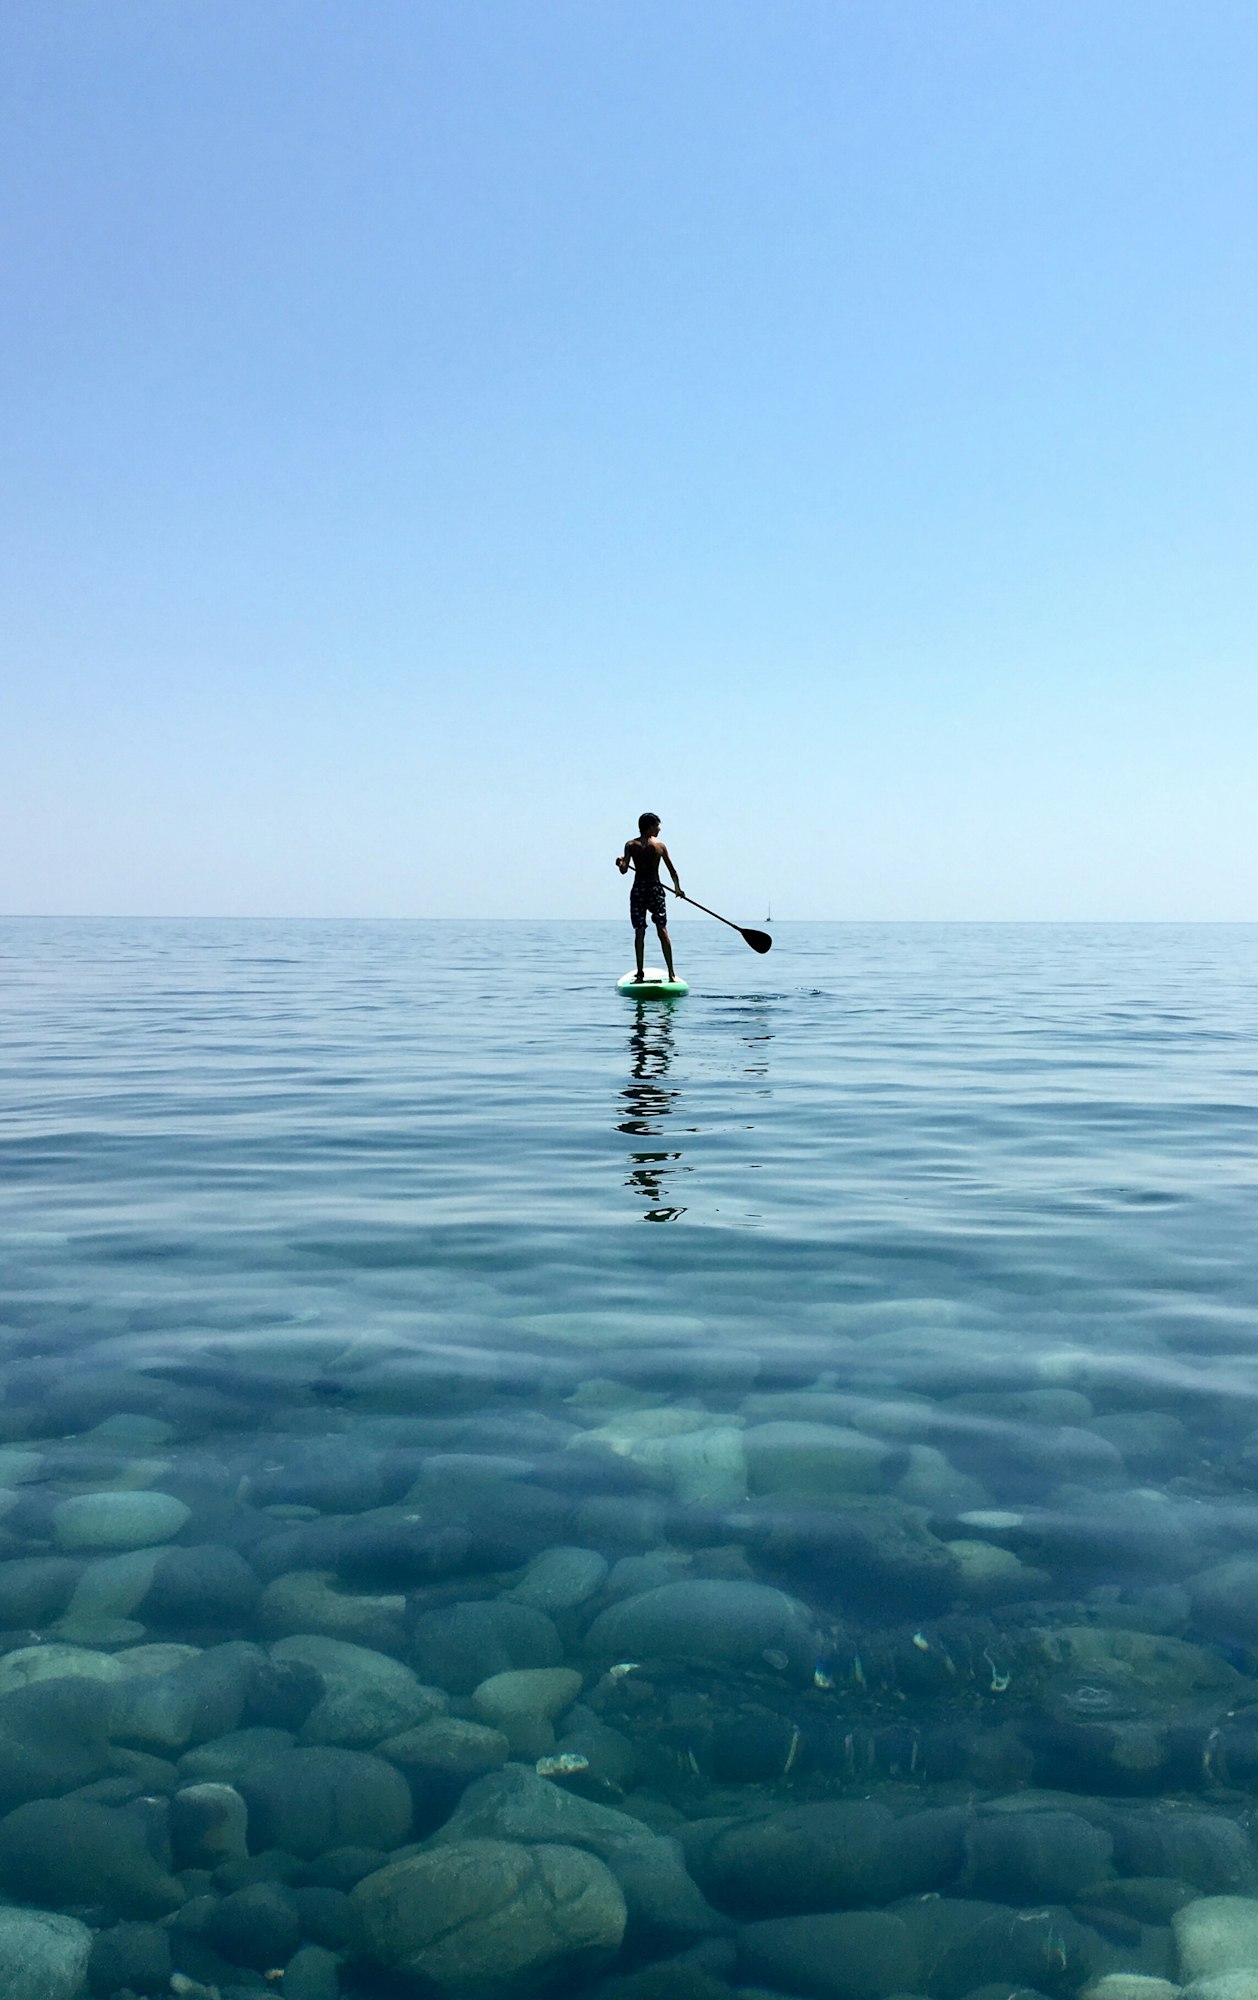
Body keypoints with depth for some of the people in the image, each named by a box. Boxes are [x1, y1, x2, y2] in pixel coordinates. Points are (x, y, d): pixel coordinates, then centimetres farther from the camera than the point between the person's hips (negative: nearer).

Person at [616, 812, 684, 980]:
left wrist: (620, 862, 7)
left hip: (638, 890, 0)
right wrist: (678, 888, 20)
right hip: (656, 888, 0)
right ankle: (671, 972, 2)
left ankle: (640, 972, 2)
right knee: (662, 930, 4)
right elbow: (672, 870, 7)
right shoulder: (660, 845, 2)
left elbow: (624, 870, -11)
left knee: (639, 932, 3)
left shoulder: (631, 845, -1)